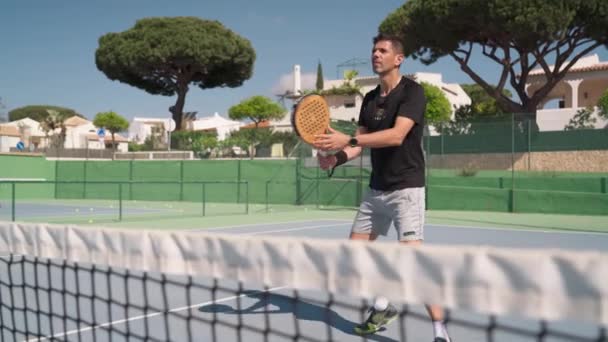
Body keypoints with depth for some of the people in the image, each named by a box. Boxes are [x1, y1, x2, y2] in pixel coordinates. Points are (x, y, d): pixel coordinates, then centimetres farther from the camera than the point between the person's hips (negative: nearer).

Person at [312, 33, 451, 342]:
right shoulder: (369, 99, 10)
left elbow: (397, 135, -26)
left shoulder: (412, 91, -12)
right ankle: (383, 307, 32)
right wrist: (336, 157, -12)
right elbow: (360, 143, 8)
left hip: (406, 187, -8)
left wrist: (347, 140, -33)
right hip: (377, 188, 8)